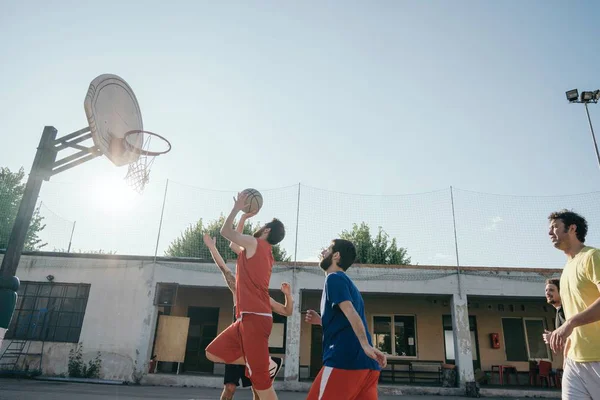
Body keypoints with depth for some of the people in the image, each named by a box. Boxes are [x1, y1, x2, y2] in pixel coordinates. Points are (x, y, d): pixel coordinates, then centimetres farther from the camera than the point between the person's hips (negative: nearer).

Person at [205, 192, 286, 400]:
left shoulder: (253, 243, -4)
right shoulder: (264, 252, 20)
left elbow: (225, 231, 4)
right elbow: (234, 245, 34)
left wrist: (237, 208, 14)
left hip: (254, 317, -9)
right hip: (249, 317, 9)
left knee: (260, 380, -6)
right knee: (213, 353, 12)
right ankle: (267, 364, 10)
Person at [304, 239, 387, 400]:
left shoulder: (334, 278, -2)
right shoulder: (345, 281, 26)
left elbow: (350, 312, -18)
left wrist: (366, 346, -29)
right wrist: (321, 320, 23)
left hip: (345, 359, -9)